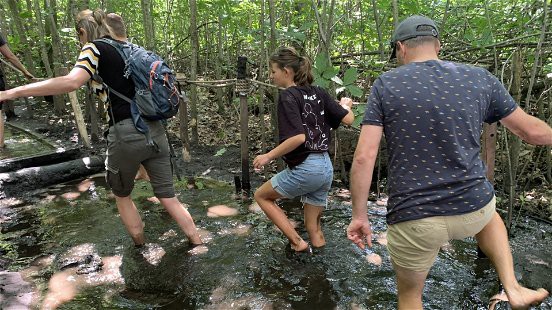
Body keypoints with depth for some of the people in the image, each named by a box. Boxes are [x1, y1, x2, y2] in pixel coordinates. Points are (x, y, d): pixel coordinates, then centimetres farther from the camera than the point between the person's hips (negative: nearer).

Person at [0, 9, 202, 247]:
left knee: (122, 195, 21)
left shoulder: (94, 48, -1)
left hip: (126, 135, -5)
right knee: (168, 197, 13)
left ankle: (140, 246, 33)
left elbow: (71, 82, -19)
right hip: (154, 131, 6)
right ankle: (198, 246, 18)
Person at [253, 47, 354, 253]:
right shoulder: (318, 93, 7)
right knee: (313, 228, 18)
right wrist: (345, 105, 26)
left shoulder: (288, 96, -11)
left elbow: (298, 137, -23)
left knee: (261, 196, 16)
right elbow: (348, 119, 5)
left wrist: (268, 157, -13)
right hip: (326, 168, 7)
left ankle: (297, 242, 12)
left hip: (304, 169, -7)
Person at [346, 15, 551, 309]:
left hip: (414, 218, -2)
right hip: (472, 209, 3)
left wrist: (359, 215, -3)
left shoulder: (385, 84, -7)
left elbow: (363, 157, -13)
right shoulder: (479, 79, -1)